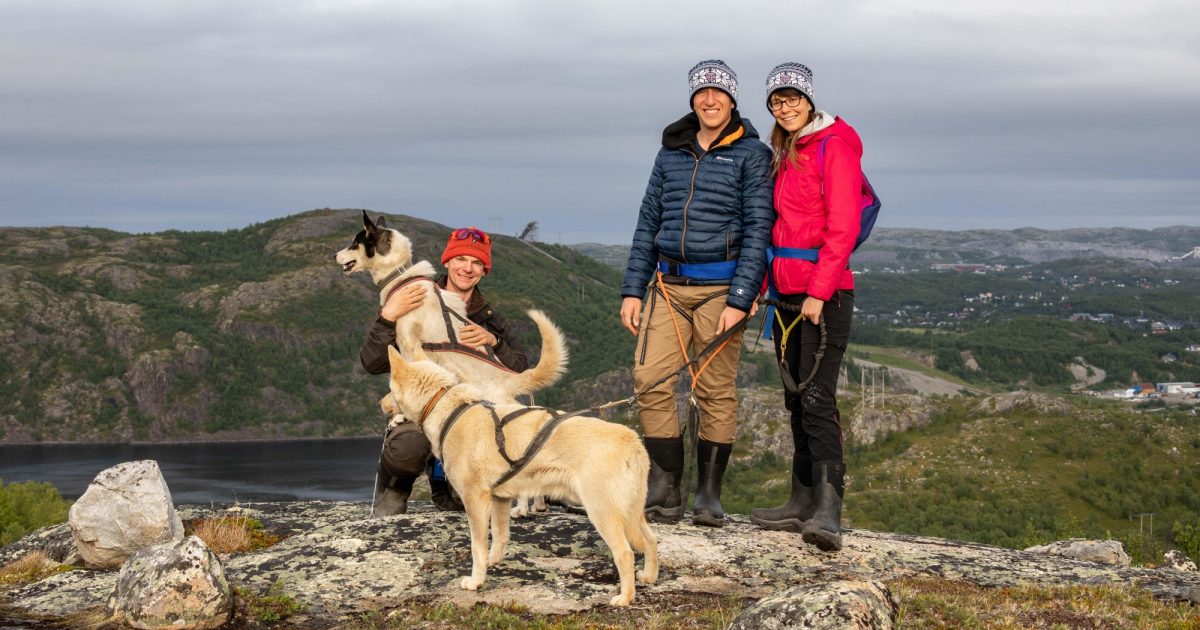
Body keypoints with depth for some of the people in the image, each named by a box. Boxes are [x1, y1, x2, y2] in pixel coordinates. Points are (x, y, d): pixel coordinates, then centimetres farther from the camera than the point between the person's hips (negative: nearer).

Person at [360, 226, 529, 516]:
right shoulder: (414, 306, 1)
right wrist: (388, 317, -23)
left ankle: (439, 474, 20)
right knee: (408, 449, -37)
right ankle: (394, 481, -2)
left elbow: (521, 374, -2)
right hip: (417, 413, -3)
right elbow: (372, 364, -8)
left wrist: (494, 342, -20)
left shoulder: (491, 320, 11)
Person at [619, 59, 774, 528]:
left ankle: (709, 495, 10)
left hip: (720, 287, -4)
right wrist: (632, 290, 10)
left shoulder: (751, 155, 0)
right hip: (668, 284, 4)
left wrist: (740, 300, -13)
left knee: (716, 390, -1)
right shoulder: (671, 152, 15)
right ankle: (663, 493, 0)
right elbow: (648, 223, 17)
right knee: (650, 379, -7)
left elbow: (757, 229, -6)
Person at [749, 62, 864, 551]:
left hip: (826, 292, -9)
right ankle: (803, 502, 17)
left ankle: (828, 512, -22)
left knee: (817, 399, -17)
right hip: (787, 291, 9)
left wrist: (818, 292, -20)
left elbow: (843, 227, -15)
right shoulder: (784, 154, 17)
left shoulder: (834, 146, -8)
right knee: (796, 399, 11)